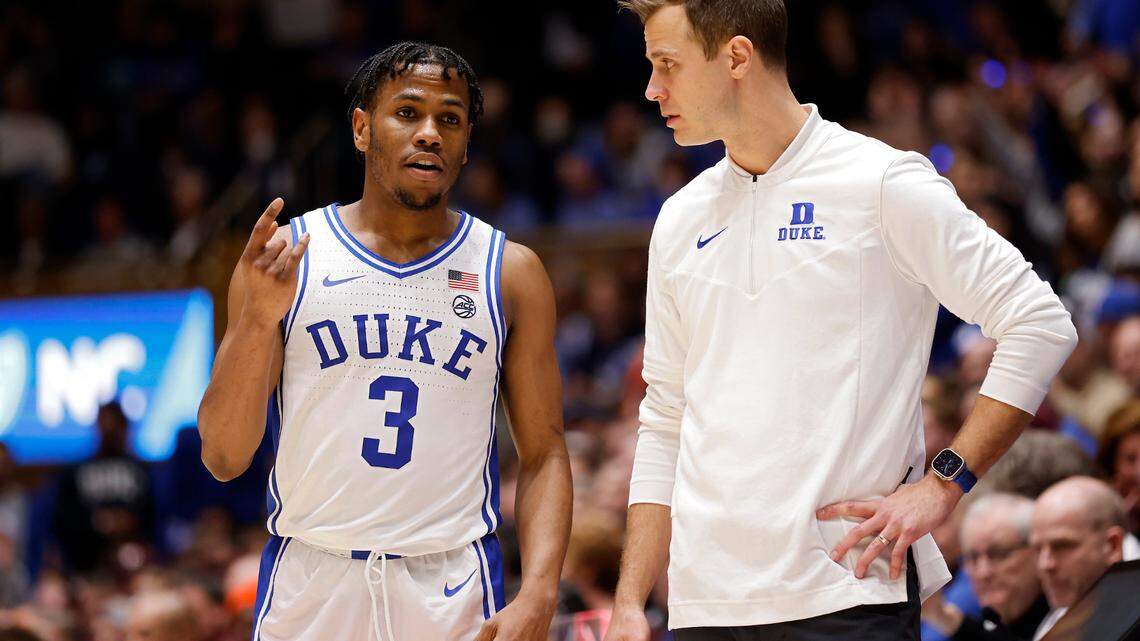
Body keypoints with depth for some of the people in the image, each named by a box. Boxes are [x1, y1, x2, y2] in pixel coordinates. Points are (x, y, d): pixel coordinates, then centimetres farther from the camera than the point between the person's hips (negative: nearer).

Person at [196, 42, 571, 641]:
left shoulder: (511, 272, 7)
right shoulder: (284, 258, 3)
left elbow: (543, 456, 5)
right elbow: (223, 458, 0)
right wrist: (258, 319, -15)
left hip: (452, 591, 1)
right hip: (309, 585, 0)